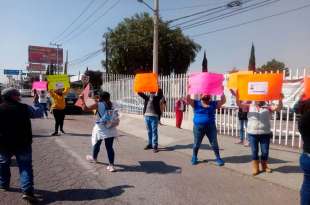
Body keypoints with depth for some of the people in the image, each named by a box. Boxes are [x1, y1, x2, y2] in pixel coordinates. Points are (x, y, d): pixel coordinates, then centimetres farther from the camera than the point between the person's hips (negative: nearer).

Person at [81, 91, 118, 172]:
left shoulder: (98, 105, -9)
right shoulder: (110, 104, 4)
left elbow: (85, 108, -10)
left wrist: (82, 99, 1)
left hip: (101, 129, -3)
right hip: (110, 129, 3)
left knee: (96, 144, 21)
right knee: (109, 147, 4)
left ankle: (93, 158, 46)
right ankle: (111, 165, 2)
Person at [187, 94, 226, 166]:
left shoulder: (214, 104, 4)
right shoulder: (196, 103, 0)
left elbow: (223, 101, -4)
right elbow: (187, 99, -10)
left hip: (211, 127, 1)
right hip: (198, 127, -1)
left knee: (214, 144, 7)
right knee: (196, 144, 10)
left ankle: (218, 158, 23)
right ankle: (194, 157, 29)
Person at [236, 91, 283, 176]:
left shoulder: (268, 107, 3)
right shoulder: (250, 106, 5)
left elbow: (278, 107, -8)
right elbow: (239, 104, -4)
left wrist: (280, 99, -25)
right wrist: (237, 96, -21)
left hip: (265, 133, 0)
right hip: (252, 133, 0)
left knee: (265, 151, 9)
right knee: (254, 151, 7)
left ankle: (264, 166, 32)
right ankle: (255, 168, 21)